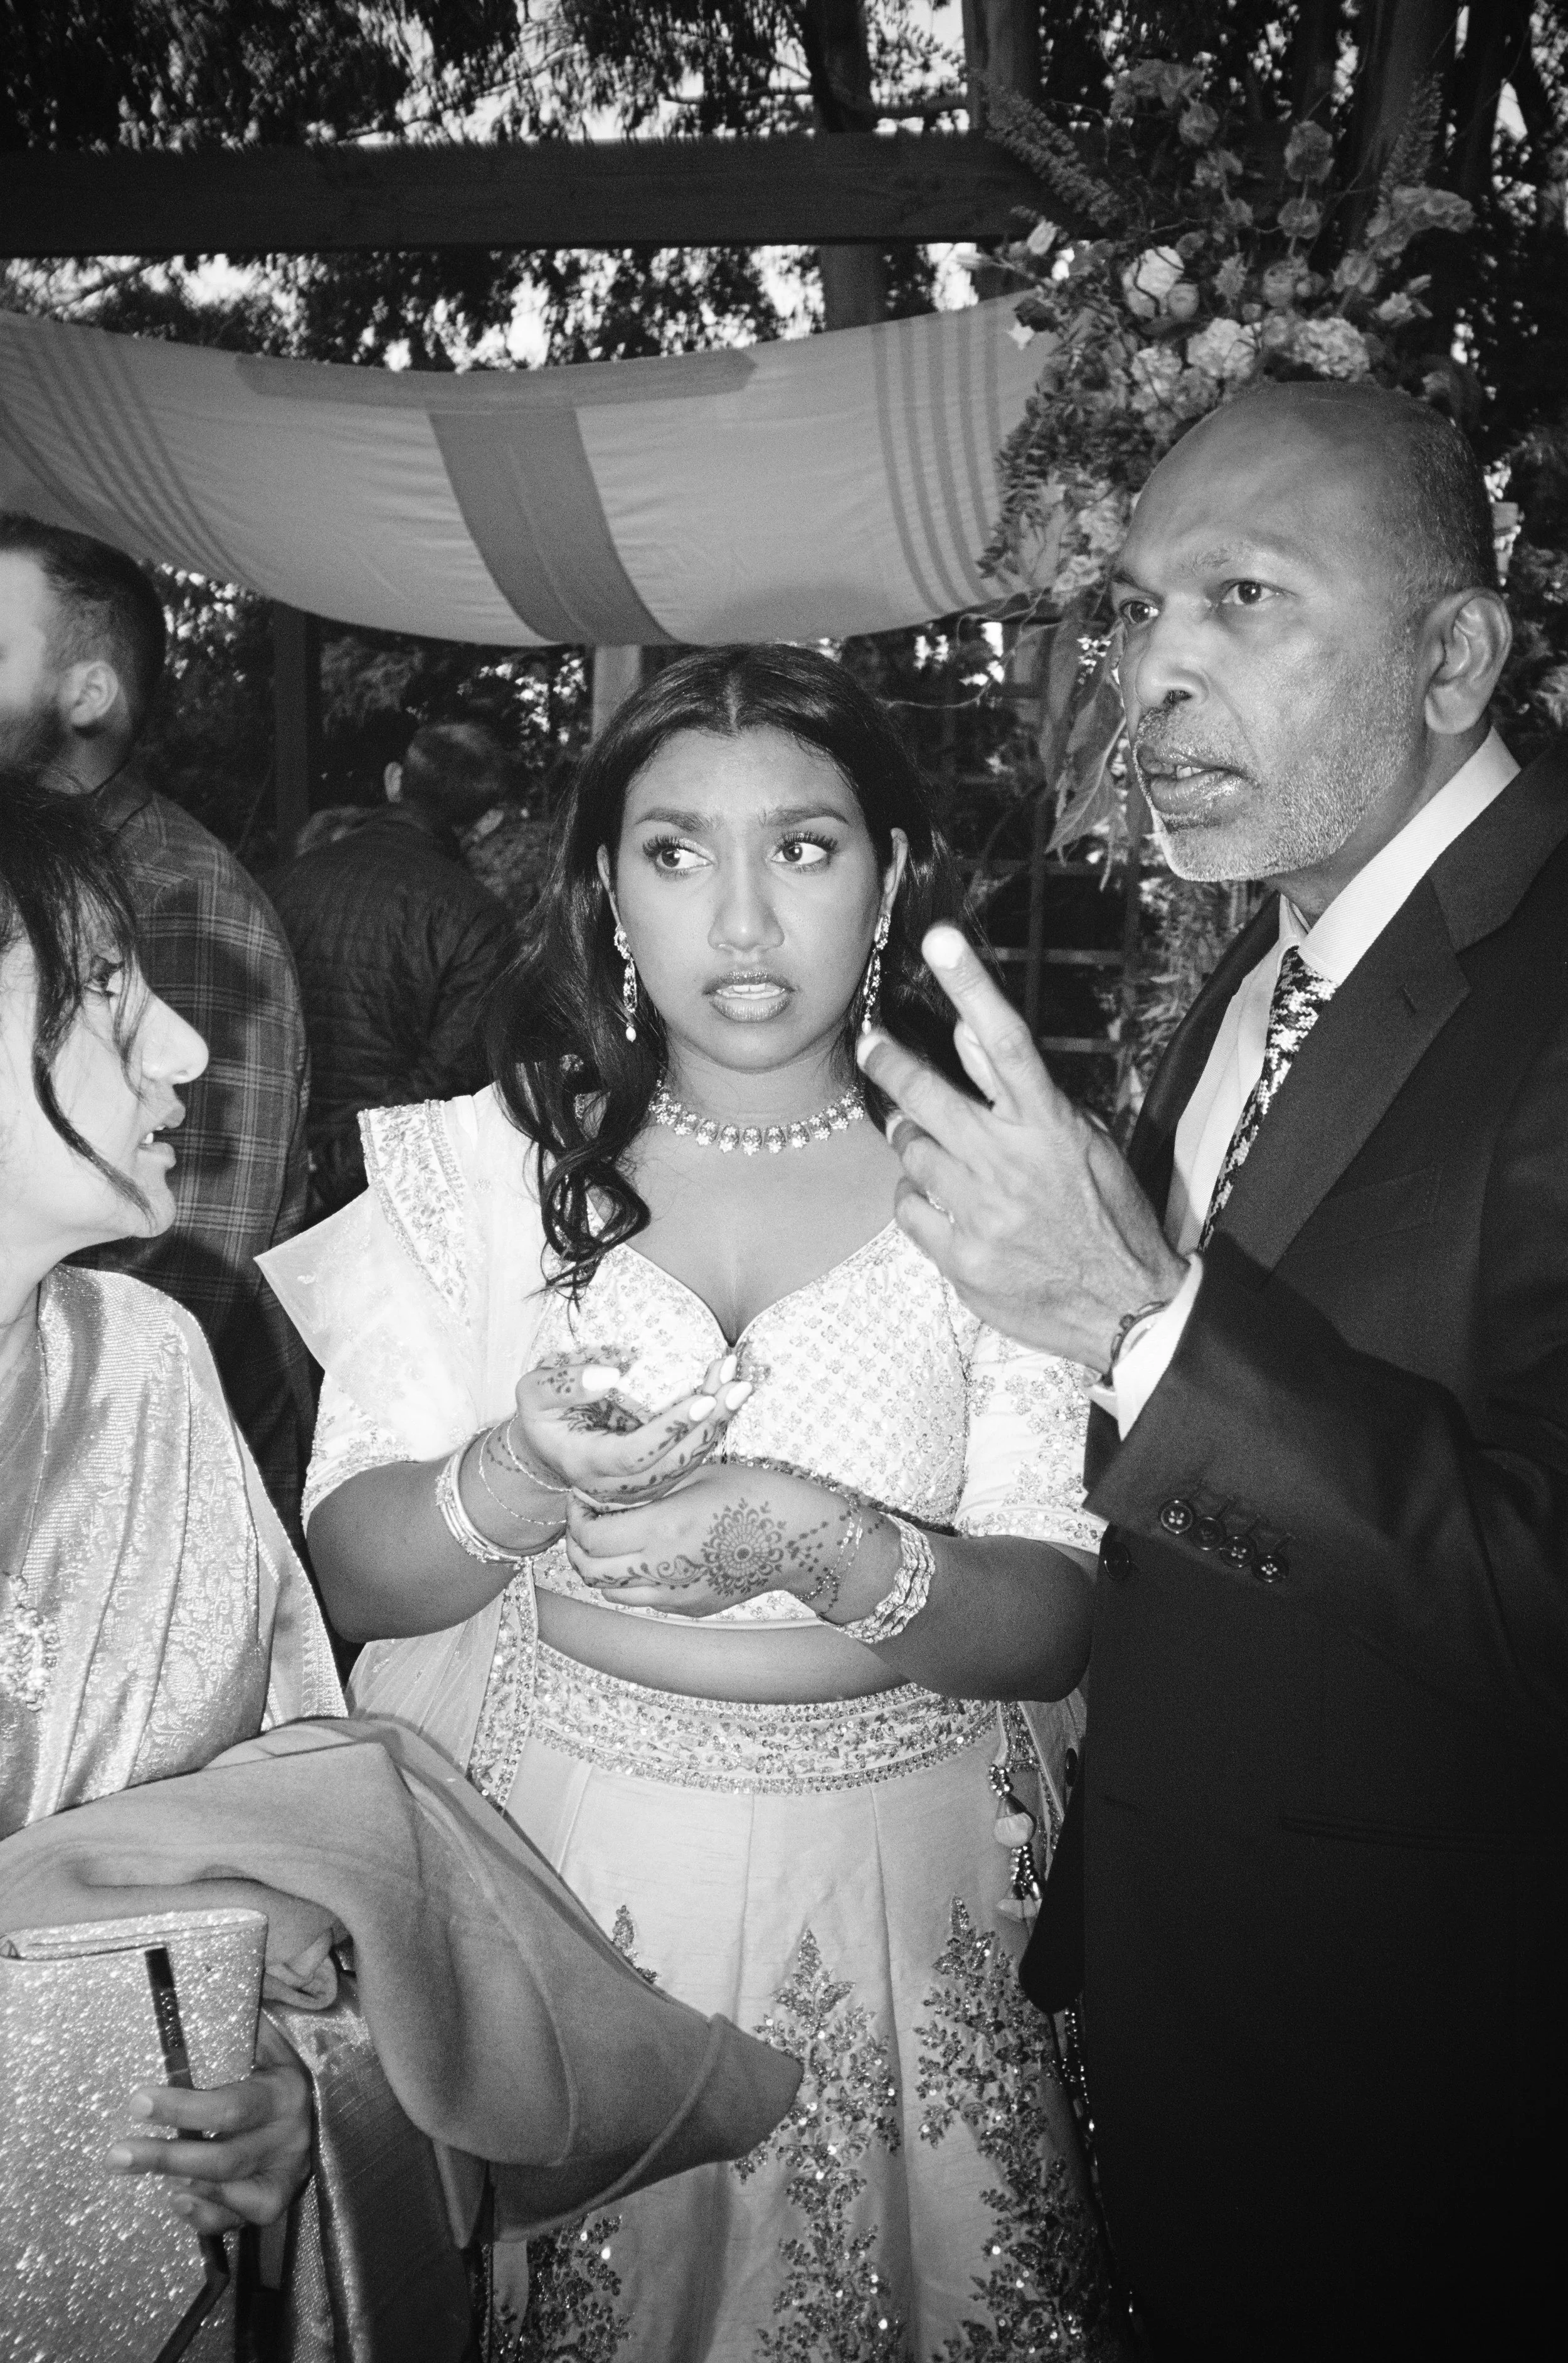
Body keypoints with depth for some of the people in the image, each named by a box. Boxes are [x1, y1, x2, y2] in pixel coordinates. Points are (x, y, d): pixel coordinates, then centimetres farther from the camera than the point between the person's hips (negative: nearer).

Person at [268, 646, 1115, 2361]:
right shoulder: (485, 1162, -3)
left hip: (886, 1885, 0)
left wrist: (815, 1542, -28)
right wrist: (520, 1482, -26)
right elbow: (352, 1569, -6)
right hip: (538, 1851, 1)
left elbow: (1055, 1623, -10)